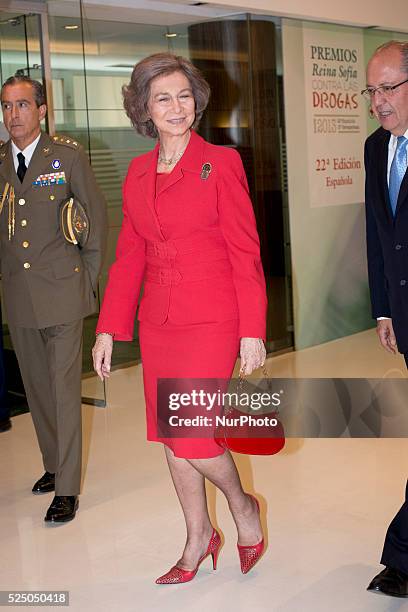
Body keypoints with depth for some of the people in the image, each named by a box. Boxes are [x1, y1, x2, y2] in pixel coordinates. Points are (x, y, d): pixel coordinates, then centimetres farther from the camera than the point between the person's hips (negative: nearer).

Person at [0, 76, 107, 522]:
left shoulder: (68, 155, -2)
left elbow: (96, 215, 4)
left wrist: (88, 277, 3)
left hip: (62, 289, -4)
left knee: (65, 388, -2)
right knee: (36, 386, 13)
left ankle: (67, 488, 6)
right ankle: (54, 464, 31)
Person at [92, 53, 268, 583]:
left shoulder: (221, 163, -6)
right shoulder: (138, 173, 9)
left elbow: (246, 252, -8)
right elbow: (129, 257, 11)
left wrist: (252, 331, -12)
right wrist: (108, 330, 6)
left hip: (211, 320, -5)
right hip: (159, 321, 6)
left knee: (191, 435, -12)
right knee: (171, 438, 11)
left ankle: (242, 506, 20)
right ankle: (199, 539, 31)